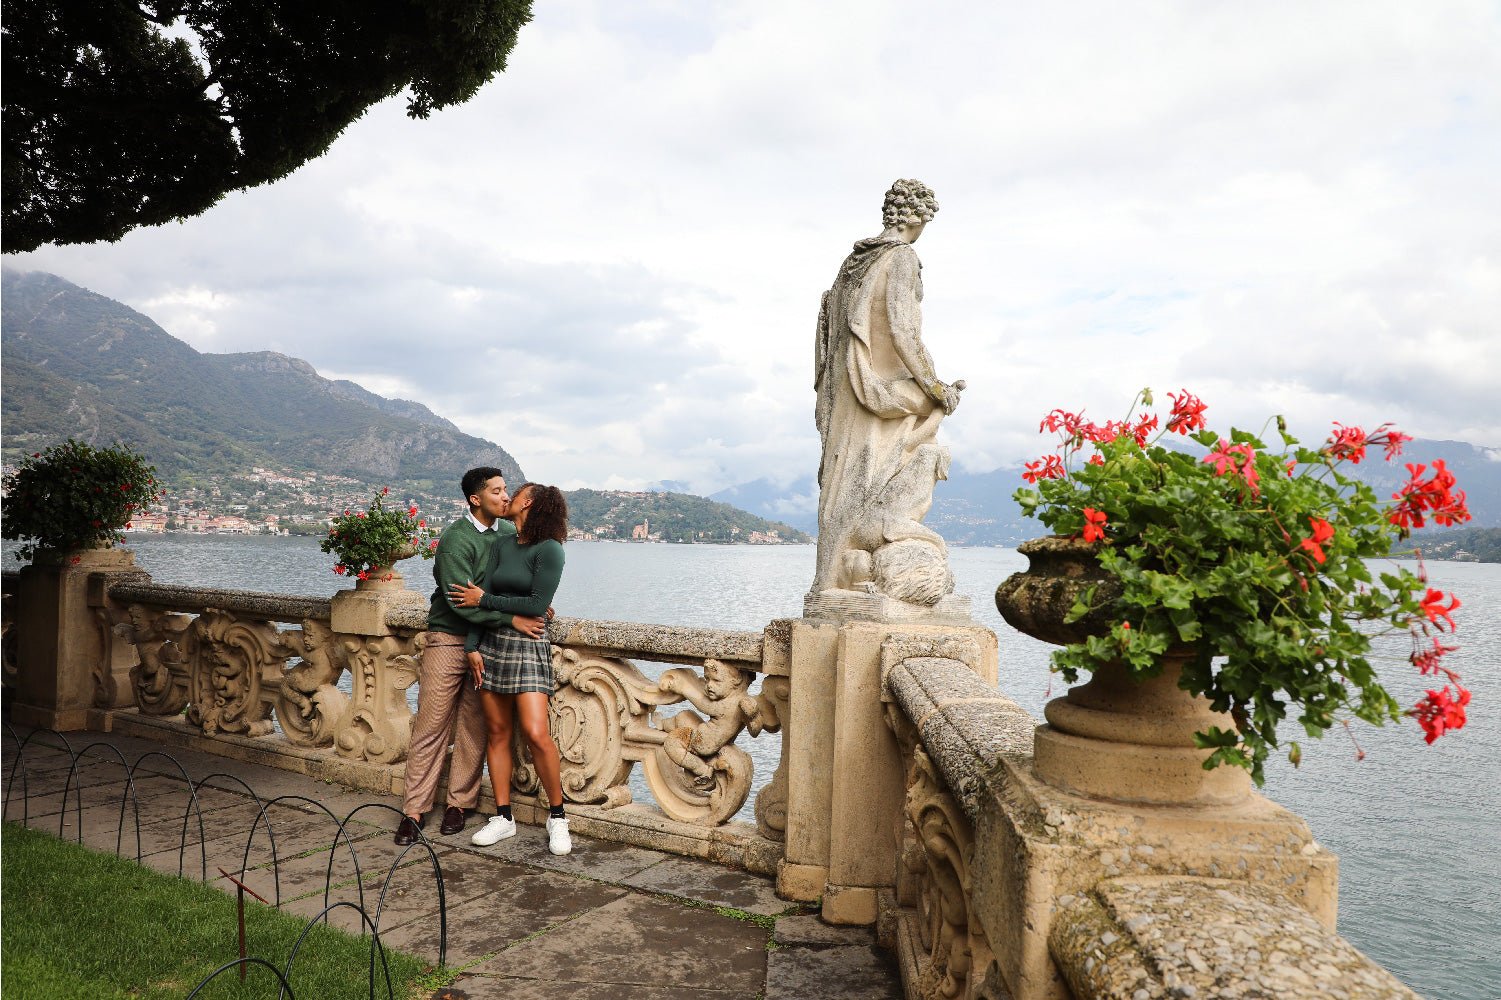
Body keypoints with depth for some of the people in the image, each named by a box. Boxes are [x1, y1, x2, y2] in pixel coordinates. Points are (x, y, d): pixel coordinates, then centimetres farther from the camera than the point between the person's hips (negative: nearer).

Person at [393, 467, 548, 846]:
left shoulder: (509, 533, 5)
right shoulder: (455, 540, -14)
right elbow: (461, 602, -21)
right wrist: (512, 619, -24)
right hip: (449, 640, -5)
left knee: (474, 729, 7)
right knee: (431, 726, -1)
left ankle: (459, 803, 20)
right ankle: (414, 811, 8)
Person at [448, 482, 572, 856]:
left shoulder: (548, 549, -8)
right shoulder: (503, 545, 11)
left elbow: (536, 605, -14)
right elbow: (480, 597, 7)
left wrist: (484, 599, -8)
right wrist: (473, 646, -2)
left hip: (528, 646, -6)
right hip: (493, 643, 6)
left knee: (536, 733, -14)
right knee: (496, 733, 7)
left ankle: (557, 816, 3)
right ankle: (503, 818, 18)